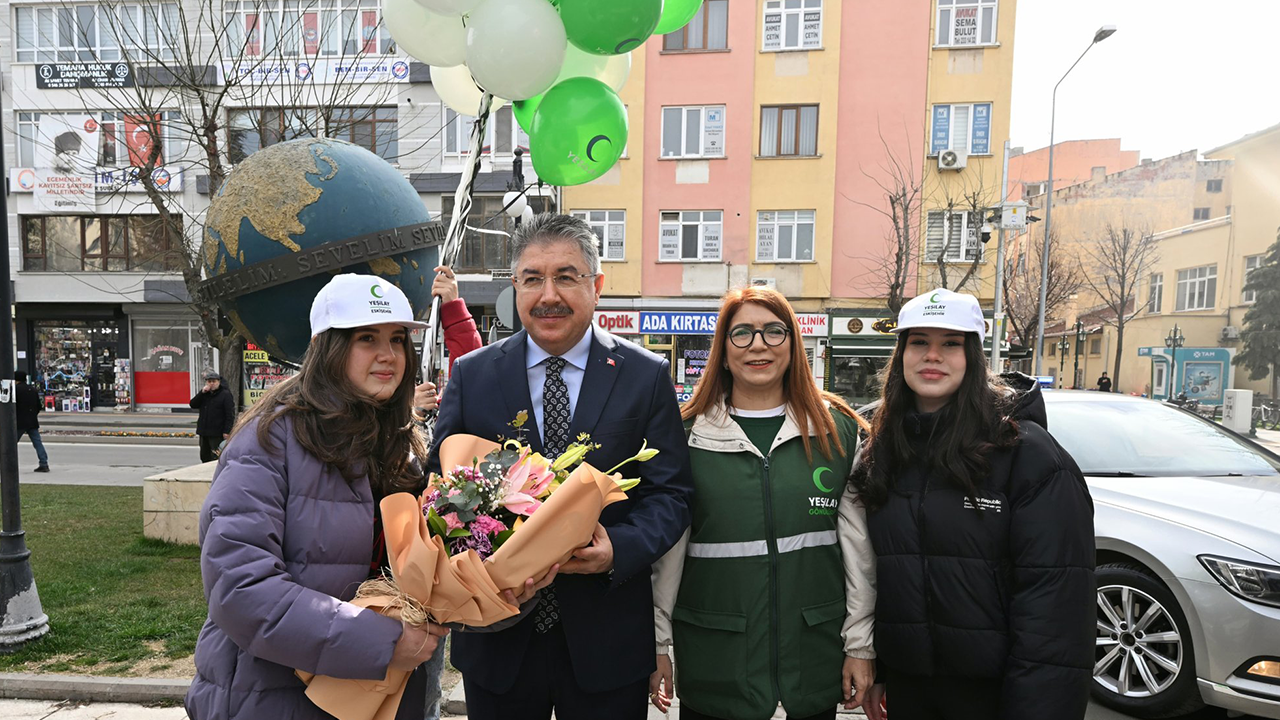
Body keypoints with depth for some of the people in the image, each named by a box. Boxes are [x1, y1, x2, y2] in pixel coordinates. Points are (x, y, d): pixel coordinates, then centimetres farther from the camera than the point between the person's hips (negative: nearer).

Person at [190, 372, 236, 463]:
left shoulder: (225, 394, -7)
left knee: (216, 458, -9)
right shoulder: (204, 393, 14)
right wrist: (202, 392, -10)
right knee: (204, 457, 16)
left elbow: (230, 414, -12)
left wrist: (227, 431, -19)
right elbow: (193, 404, 2)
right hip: (204, 432, 7)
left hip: (217, 435, -7)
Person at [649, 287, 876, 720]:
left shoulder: (838, 429, 1)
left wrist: (860, 644, 2)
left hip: (815, 660, 1)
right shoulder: (687, 433, -2)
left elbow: (858, 544, 3)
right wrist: (657, 644, 1)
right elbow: (666, 546, 1)